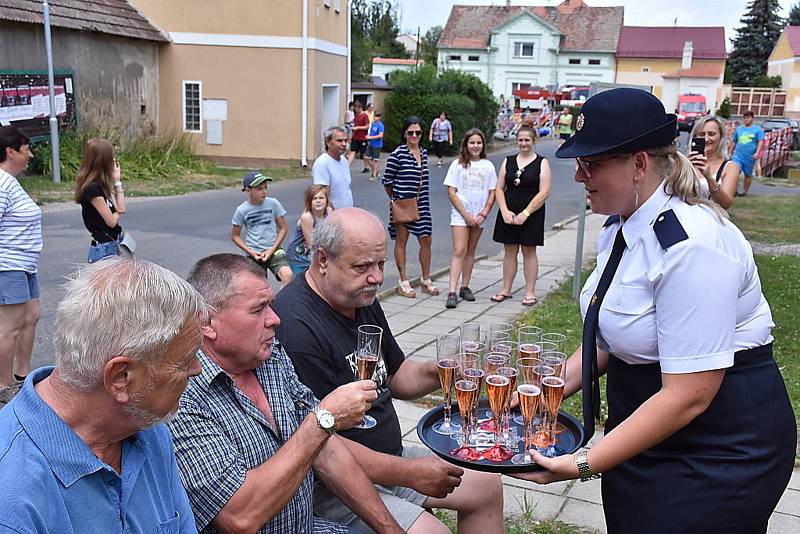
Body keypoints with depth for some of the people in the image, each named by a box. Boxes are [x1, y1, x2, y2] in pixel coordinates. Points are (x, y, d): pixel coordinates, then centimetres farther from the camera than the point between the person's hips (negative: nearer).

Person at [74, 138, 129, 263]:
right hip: (104, 249, -9)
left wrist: (117, 181, 6)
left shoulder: (100, 184, 8)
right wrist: (117, 211, 8)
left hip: (114, 246, 9)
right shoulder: (92, 189, -18)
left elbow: (121, 209, 6)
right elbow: (111, 221, -15)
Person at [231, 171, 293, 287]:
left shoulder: (273, 203, -5)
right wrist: (251, 252, -8)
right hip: (254, 255, 0)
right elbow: (235, 236, 4)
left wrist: (272, 250, -8)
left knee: (287, 275, -25)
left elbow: (283, 228, 1)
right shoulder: (241, 210, -5)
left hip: (274, 251, 0)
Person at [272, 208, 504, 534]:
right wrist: (409, 472, -22)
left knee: (485, 486, 13)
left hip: (388, 458, 10)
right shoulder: (296, 327, -27)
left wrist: (435, 373, -7)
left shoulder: (361, 298, 5)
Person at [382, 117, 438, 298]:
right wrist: (395, 198, 4)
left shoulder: (424, 153, 9)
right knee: (401, 241, 6)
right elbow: (387, 180, -5)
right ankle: (404, 283, 15)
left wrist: (424, 198, 14)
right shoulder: (397, 154, -10)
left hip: (421, 204, 6)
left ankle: (426, 281, 21)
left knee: (426, 241, 7)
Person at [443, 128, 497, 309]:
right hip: (460, 214, -3)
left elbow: (492, 194, 6)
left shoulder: (488, 166, 5)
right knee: (459, 251, -12)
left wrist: (483, 214, -6)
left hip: (479, 216, 3)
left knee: (470, 251, 11)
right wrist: (466, 214, -11)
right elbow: (451, 193, -5)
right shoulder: (457, 164, -2)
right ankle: (452, 292, -16)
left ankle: (465, 287, 20)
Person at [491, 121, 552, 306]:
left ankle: (530, 292, 9)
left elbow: (544, 192, -9)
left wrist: (525, 213, -15)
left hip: (531, 215, -3)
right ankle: (506, 289, 17)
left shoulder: (542, 163, -2)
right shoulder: (508, 161, 9)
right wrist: (505, 211, -8)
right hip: (508, 214, 3)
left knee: (529, 251, 2)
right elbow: (499, 188, 6)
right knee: (509, 251, 8)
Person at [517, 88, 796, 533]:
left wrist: (585, 464, -26)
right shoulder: (621, 227, 1)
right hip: (648, 435, 8)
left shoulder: (691, 244, -27)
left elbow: (689, 395, -27)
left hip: (721, 452, -8)